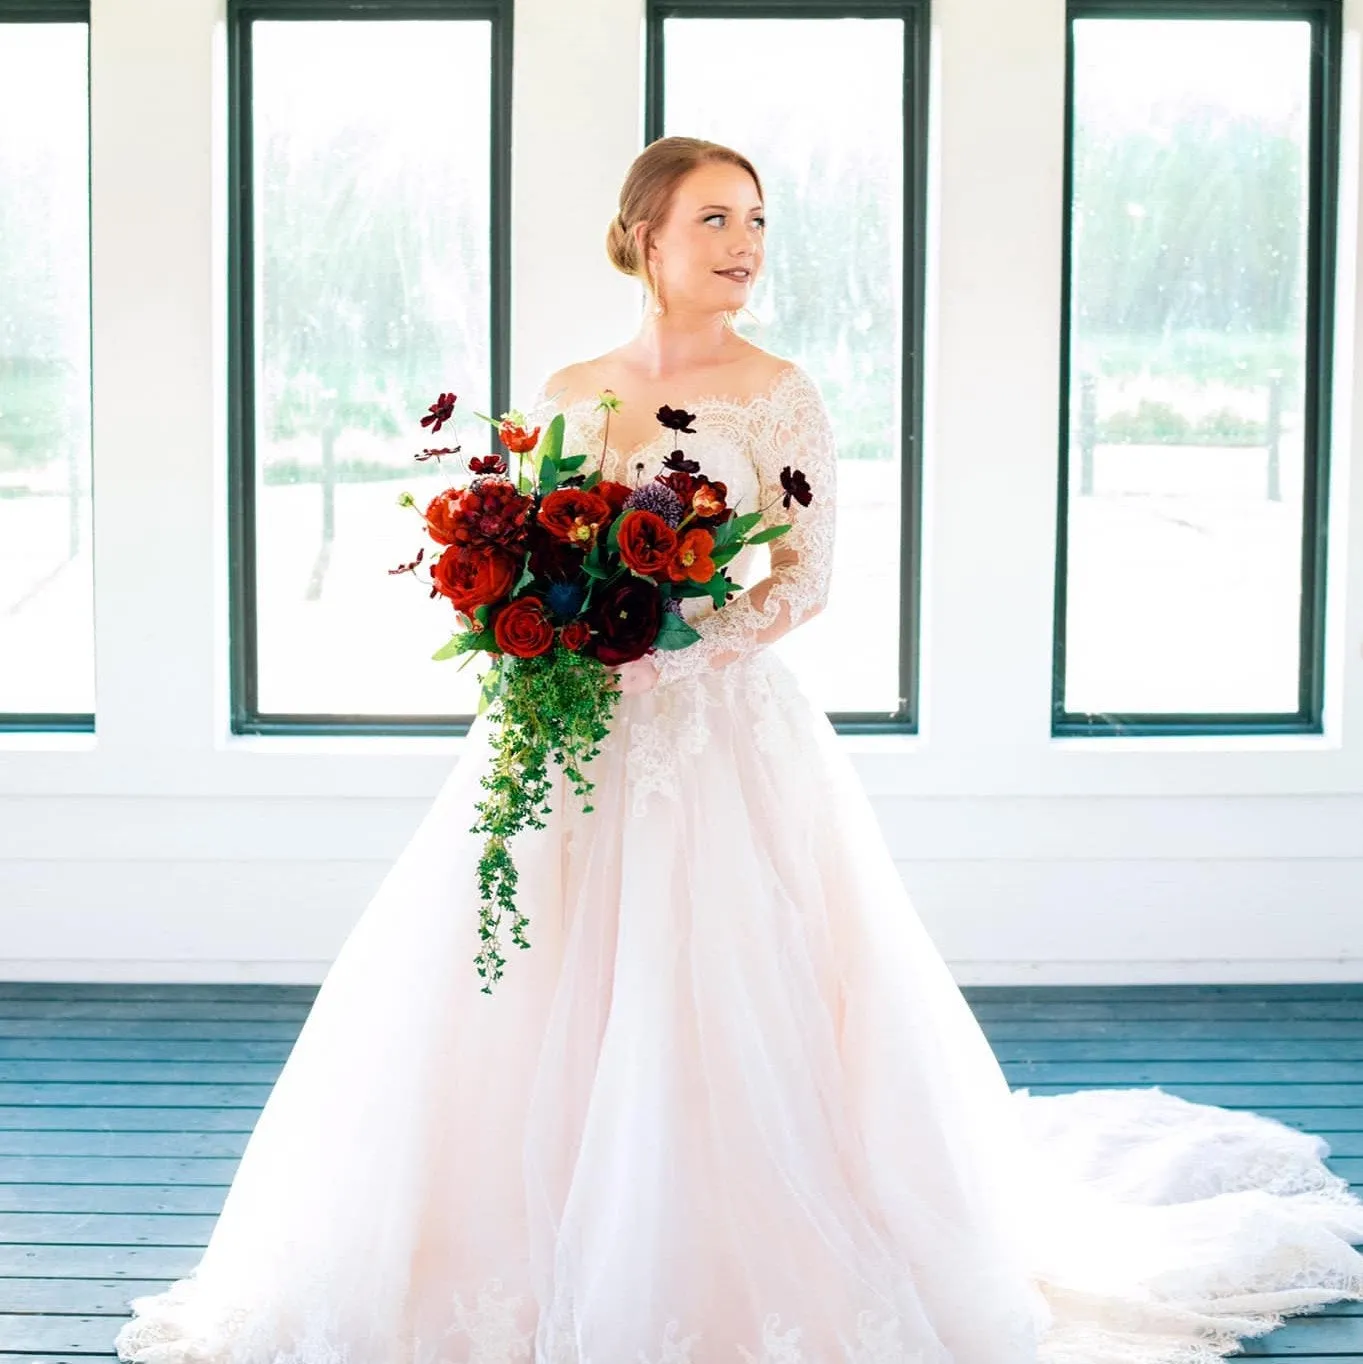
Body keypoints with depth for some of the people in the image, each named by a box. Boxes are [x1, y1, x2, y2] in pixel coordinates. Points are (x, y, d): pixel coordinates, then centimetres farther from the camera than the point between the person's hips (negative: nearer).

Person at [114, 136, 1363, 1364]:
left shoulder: (780, 396, 0)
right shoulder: (570, 396, 10)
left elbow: (806, 577, -4)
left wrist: (688, 647, -17)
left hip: (725, 731, -4)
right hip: (578, 740, 4)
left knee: (719, 1015, -6)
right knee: (532, 1012, 3)